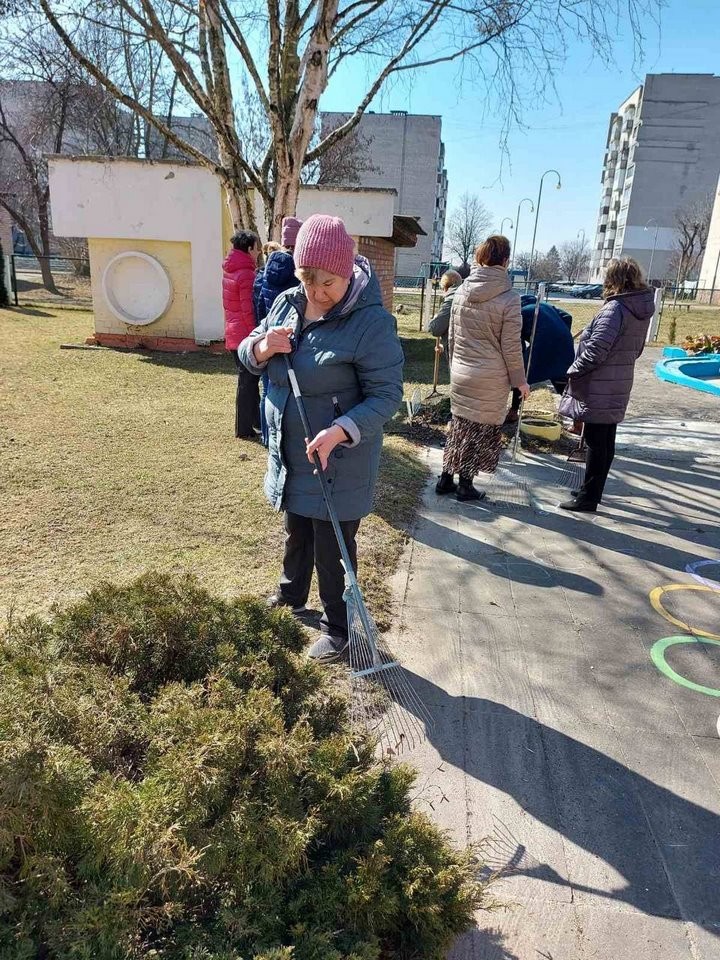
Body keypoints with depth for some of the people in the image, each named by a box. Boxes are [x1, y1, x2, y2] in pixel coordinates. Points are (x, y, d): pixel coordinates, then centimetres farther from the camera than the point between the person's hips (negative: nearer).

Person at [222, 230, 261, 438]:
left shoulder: (228, 271, 11)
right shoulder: (246, 275, -17)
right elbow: (249, 310, -19)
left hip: (233, 334, 9)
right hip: (246, 335, -9)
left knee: (247, 380, 17)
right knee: (247, 381, -1)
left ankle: (255, 421, 27)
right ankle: (245, 429, 6)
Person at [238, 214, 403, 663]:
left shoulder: (372, 322, -21)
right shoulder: (287, 304, -1)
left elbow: (387, 394, -21)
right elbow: (247, 352, 9)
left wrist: (340, 431, -36)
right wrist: (261, 349, -15)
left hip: (340, 462, -7)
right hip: (290, 457, 7)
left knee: (332, 550, 7)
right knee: (297, 533, 28)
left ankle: (338, 628, 30)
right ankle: (292, 596, 53)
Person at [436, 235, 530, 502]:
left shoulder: (461, 292, 0)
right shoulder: (509, 299, -13)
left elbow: (452, 336, 9)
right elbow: (511, 347, -10)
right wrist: (519, 380, 1)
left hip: (461, 373, 4)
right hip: (491, 378, -4)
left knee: (460, 424, 16)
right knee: (481, 429, 8)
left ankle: (446, 478, 22)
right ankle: (465, 485, 16)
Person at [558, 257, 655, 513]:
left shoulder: (615, 309, -18)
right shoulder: (641, 310, 9)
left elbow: (595, 350, -22)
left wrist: (574, 370, -9)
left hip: (599, 389, -9)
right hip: (617, 387, 9)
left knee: (596, 443, -2)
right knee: (606, 442, 15)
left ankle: (588, 498, 6)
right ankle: (592, 492, 27)